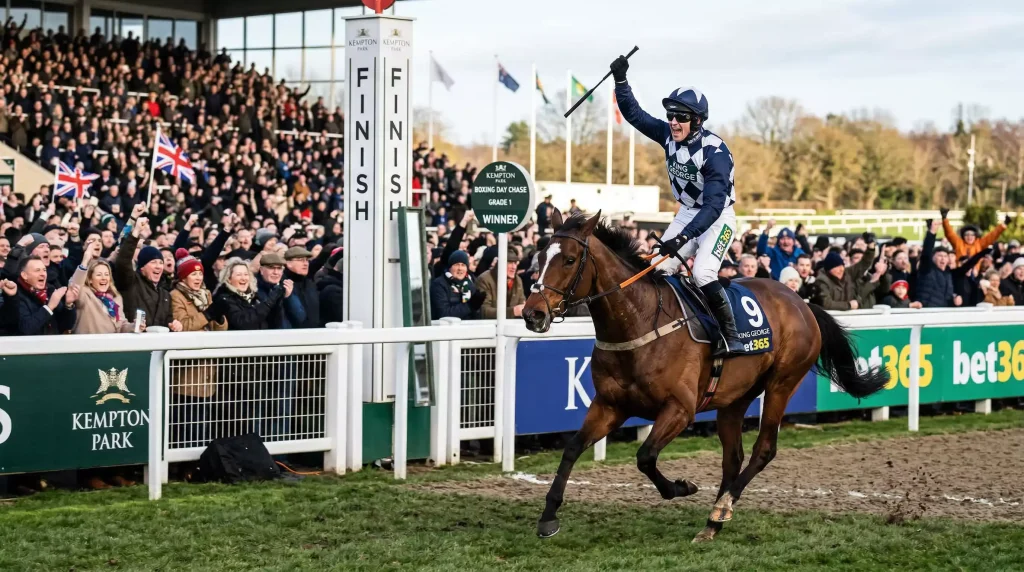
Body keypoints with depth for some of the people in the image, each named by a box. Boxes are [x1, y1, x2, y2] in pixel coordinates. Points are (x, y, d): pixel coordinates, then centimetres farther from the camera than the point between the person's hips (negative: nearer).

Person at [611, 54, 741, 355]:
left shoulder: (715, 151, -29)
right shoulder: (668, 134, -9)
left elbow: (714, 203, -36)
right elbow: (634, 114, 2)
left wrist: (684, 237, -45)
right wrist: (621, 81, -13)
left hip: (718, 217, -7)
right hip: (687, 213, 7)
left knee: (703, 273, -27)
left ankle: (731, 337, -18)